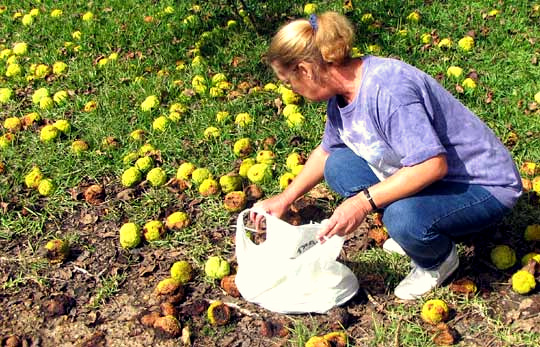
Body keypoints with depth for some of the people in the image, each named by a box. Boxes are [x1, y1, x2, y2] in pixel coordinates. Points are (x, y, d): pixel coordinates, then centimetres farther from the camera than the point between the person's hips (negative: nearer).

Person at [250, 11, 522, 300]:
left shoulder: (386, 89, -31)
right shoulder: (342, 92, -2)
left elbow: (433, 165, -35)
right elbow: (326, 150, 16)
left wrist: (363, 201, -33)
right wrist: (284, 200, 17)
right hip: (422, 171, 9)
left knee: (404, 217, -36)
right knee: (338, 166, -1)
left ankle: (438, 260, 0)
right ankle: (413, 232, 11)